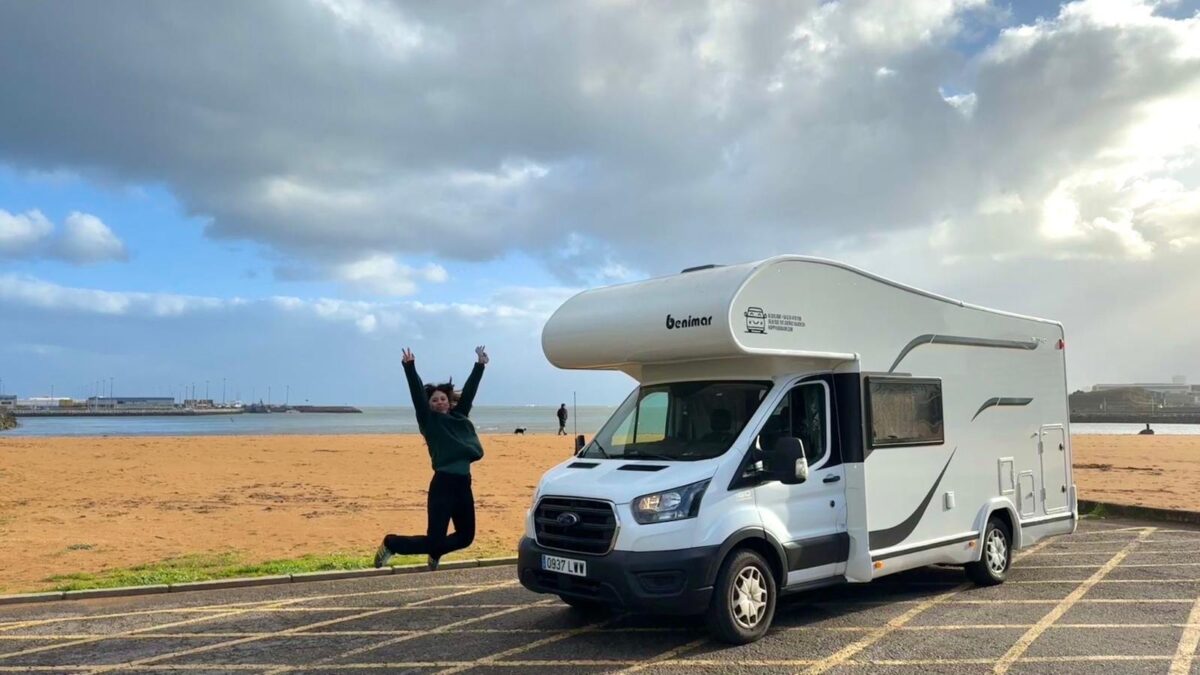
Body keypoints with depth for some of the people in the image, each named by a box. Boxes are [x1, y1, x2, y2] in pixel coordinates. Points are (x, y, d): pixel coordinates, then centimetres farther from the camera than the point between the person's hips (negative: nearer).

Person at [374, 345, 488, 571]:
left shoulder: (459, 416, 14)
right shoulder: (429, 421, 0)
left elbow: (469, 390, 18)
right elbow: (417, 394, -9)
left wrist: (480, 364, 21)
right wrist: (410, 367, -18)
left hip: (464, 484, 6)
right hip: (443, 484, -6)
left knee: (466, 536, 15)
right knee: (434, 540, -4)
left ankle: (435, 553, 42)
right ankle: (390, 544, 20)